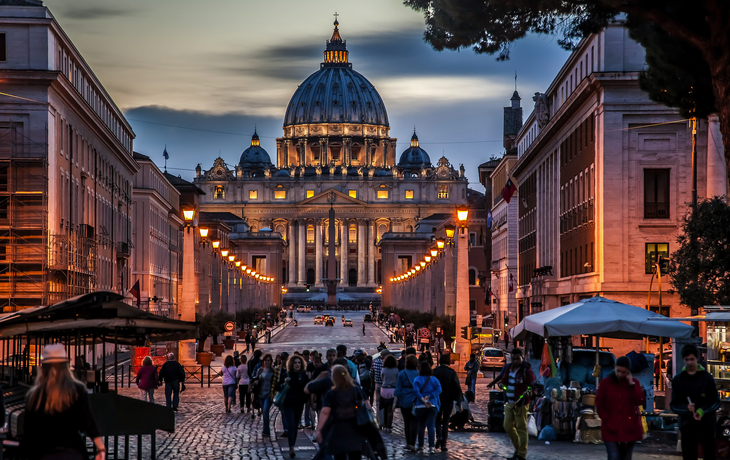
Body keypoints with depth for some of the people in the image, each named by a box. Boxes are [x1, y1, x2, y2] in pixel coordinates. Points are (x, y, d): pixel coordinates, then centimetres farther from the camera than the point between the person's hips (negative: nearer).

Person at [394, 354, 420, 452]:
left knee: (406, 422, 15)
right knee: (414, 422, -2)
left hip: (404, 401, 1)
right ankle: (412, 444, -12)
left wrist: (398, 399, 9)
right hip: (415, 401, -1)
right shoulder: (419, 374, -5)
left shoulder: (402, 374, -5)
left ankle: (408, 443, 21)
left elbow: (398, 389, -2)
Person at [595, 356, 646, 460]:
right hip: (611, 430, -2)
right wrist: (608, 421, -6)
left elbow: (641, 401, -7)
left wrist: (632, 384, -12)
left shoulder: (634, 383, 5)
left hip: (629, 429, 2)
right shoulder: (605, 383, 1)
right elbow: (599, 405, 3)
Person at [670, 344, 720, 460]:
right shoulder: (678, 379, 3)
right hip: (687, 426, 1)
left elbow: (716, 402, 3)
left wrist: (703, 411, -16)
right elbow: (674, 405, 2)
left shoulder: (707, 377, 2)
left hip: (707, 425, -1)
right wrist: (687, 408, -19)